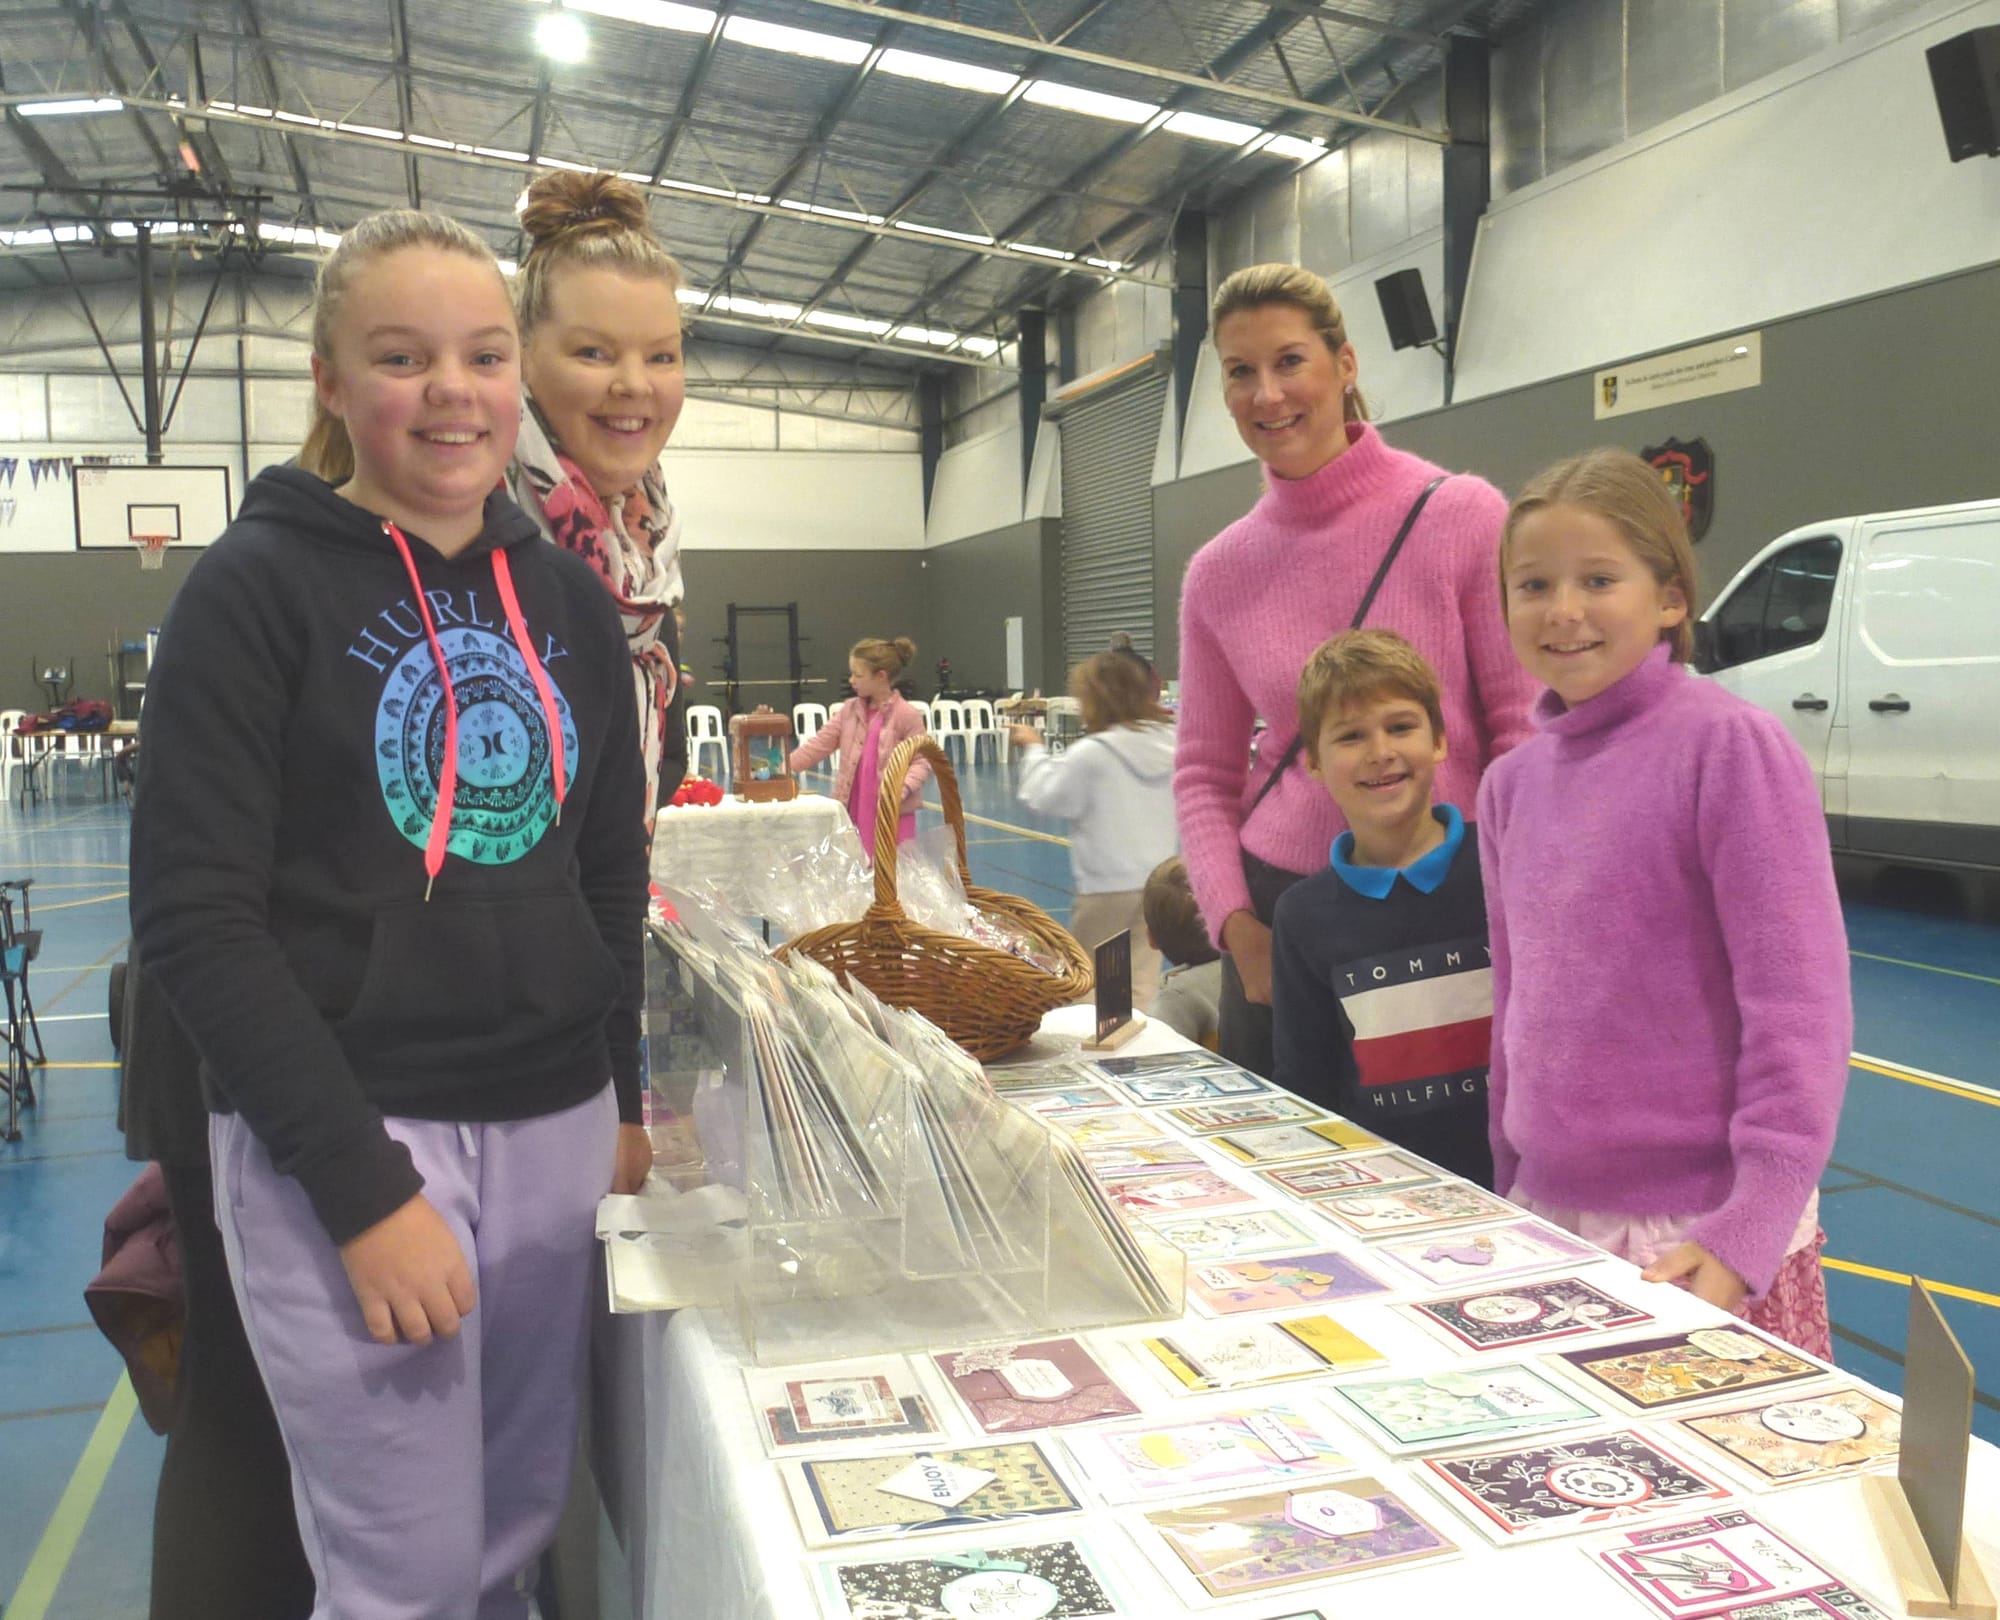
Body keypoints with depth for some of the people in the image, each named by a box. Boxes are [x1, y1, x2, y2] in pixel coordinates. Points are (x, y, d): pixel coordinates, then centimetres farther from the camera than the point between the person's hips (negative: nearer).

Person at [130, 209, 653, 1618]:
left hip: (553, 1130, 5)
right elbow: (194, 915, -12)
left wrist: (620, 1103, 10)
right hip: (344, 1139, -5)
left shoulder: (567, 596, 9)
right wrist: (363, 1186, -16)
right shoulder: (258, 590, -7)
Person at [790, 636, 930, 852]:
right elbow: (818, 745, 4)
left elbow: (922, 763, -10)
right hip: (855, 813, 5)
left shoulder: (907, 715, -10)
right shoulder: (849, 711, 7)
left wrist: (901, 789, -27)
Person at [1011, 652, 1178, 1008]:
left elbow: (1044, 796, -5)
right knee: (1142, 979, 8)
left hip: (1107, 884, -5)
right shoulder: (1169, 743, 1)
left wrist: (1034, 749, 11)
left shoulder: (1092, 753, -15)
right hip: (1158, 879, 5)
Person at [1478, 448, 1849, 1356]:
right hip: (1549, 1215, 5)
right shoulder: (1512, 783, 6)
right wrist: (1511, 1187, 13)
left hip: (1698, 1236, -5)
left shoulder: (1732, 746, -11)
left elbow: (1798, 1006, -14)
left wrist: (1751, 1229, -18)